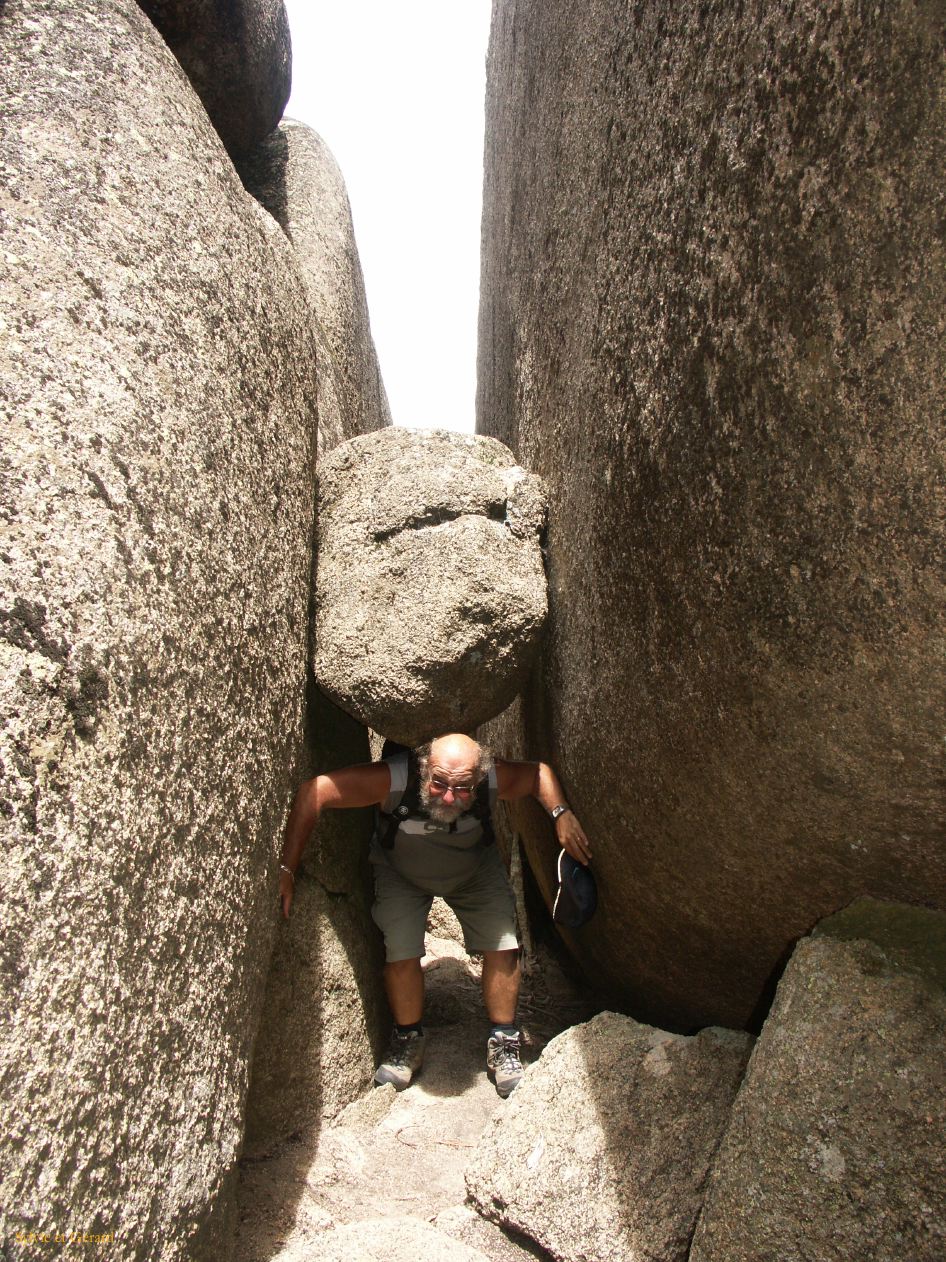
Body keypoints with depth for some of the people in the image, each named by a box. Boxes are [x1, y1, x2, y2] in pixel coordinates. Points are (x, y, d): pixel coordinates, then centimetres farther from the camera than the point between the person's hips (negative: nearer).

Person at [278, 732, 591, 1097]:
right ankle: (408, 1041, 17)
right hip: (400, 872, -1)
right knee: (401, 953, -12)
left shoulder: (493, 778, -34)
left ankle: (503, 1044, 15)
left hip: (474, 869, 2)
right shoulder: (392, 779, -42)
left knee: (503, 945, -7)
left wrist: (561, 814, -31)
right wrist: (286, 869, -37)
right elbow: (313, 791, -40)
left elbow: (540, 772, -14)